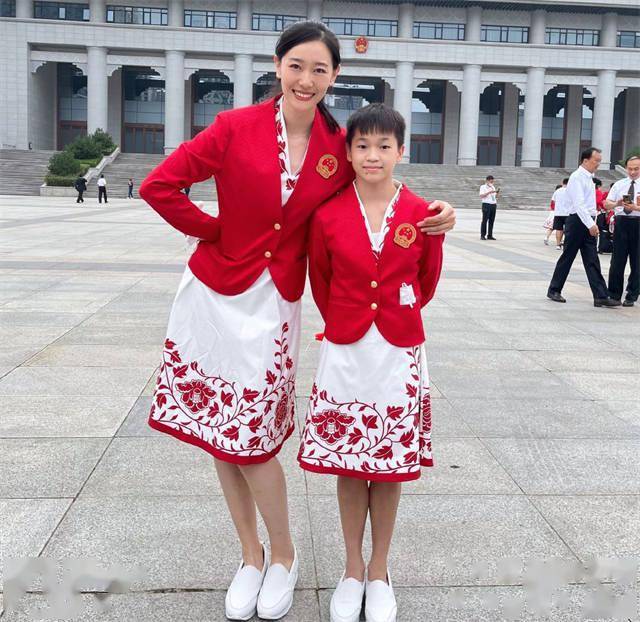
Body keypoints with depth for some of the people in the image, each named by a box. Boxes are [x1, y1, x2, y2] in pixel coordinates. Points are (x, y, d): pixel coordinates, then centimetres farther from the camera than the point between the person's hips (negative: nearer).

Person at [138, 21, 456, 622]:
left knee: (251, 440, -3)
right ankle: (251, 557, 29)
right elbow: (158, 186, -6)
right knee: (217, 434, 8)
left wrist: (430, 215, -7)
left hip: (274, 303, 0)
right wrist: (217, 232, -4)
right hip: (214, 294, 1)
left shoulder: (338, 147, -1)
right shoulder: (237, 127, -7)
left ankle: (282, 557, 23)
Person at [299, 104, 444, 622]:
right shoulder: (328, 215, -5)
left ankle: (379, 572, 27)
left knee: (391, 465, 9)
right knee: (347, 464, 10)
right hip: (345, 351, 1)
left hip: (399, 352, 0)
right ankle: (353, 570, 28)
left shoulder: (422, 215, -5)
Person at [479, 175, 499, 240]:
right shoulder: (483, 187, 0)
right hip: (486, 205, -6)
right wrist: (489, 192, -20)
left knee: (491, 221, 5)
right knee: (485, 220, -6)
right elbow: (481, 196, -13)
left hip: (493, 205, 6)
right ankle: (482, 235, -4)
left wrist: (497, 192, 1)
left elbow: (495, 196, 22)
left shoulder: (493, 187, 19)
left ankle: (490, 235, 9)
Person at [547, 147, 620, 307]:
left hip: (588, 223, 8)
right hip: (577, 221, -8)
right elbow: (579, 204, -21)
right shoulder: (577, 177, -12)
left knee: (592, 261, 3)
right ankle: (554, 290, 14)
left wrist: (593, 223, 16)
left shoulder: (589, 178, 16)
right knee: (567, 257, 1)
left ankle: (601, 296, 0)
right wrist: (591, 224, -27)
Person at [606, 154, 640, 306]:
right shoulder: (618, 184, 10)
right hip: (621, 222, 2)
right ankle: (614, 294, 12)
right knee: (617, 260, 3)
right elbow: (607, 203, 5)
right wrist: (617, 203, -15)